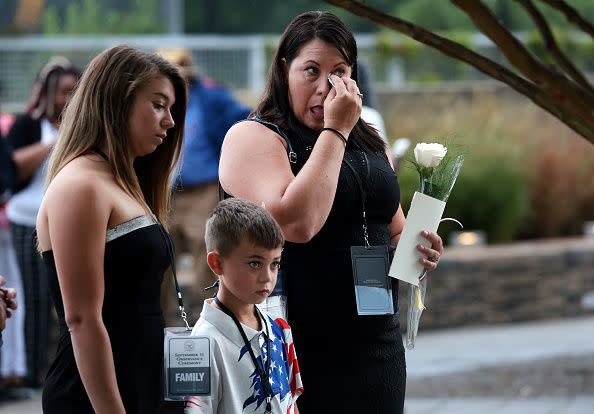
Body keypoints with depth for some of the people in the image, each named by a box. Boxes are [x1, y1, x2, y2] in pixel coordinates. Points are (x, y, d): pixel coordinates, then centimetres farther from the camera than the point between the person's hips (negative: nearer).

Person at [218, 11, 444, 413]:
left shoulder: (371, 145, 14)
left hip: (378, 346, 6)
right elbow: (297, 223, -24)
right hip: (301, 352, -6)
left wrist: (417, 251, 2)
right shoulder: (254, 138, -7)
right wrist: (335, 131, -16)